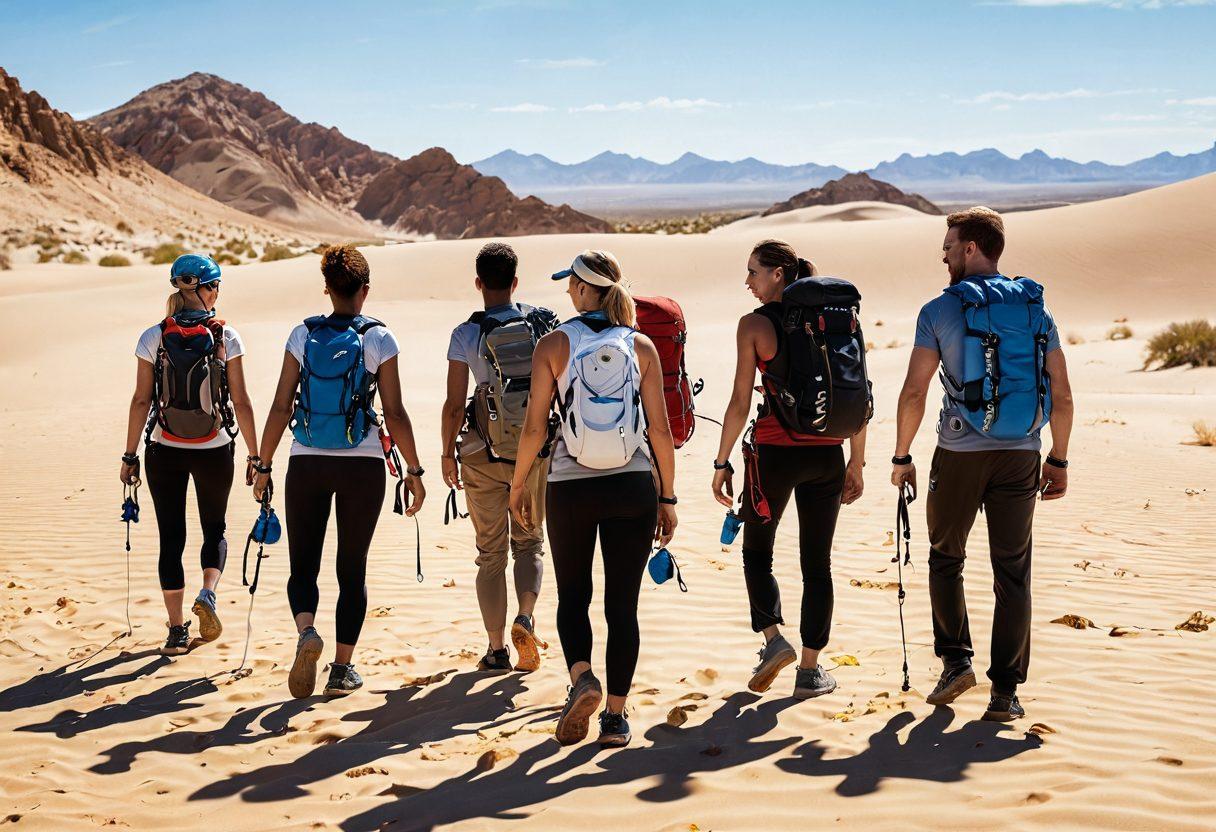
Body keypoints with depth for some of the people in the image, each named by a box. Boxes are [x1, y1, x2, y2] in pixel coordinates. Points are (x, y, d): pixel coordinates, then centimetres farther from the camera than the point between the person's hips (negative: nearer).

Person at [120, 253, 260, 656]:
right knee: (215, 529, 20)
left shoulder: (153, 338, -5)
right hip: (215, 451, 0)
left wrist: (130, 455, 4)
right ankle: (208, 594, -6)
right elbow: (241, 402, -5)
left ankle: (177, 630, 10)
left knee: (171, 537, 9)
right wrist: (255, 456, 2)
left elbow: (142, 400, -4)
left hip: (165, 451, 1)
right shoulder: (226, 338, -7)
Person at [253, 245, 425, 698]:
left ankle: (306, 631, -19)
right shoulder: (379, 338, -4)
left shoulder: (303, 335, 1)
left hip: (307, 464, 1)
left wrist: (264, 465, 9)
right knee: (352, 570, 12)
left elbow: (281, 408, 0)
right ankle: (343, 668, 12)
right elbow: (395, 413, -5)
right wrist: (414, 470, 3)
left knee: (303, 566, 9)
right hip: (362, 465, -1)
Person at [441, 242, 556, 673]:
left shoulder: (467, 333, -8)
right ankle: (525, 617, -7)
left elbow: (454, 405, -8)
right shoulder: (544, 322, -1)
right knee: (530, 541, 18)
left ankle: (497, 648, 13)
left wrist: (448, 453, 5)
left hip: (485, 453, -2)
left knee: (491, 551, 10)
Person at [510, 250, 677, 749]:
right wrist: (667, 498, 9)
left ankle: (582, 678, -9)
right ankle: (615, 716, 8)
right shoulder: (641, 346, 1)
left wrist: (518, 485, 10)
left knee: (573, 595, 15)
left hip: (571, 487, -1)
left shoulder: (554, 344, -3)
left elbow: (535, 427, -3)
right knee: (622, 604, 8)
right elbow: (660, 430, 0)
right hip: (633, 485, 1)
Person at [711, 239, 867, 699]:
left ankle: (773, 639, 2)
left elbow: (740, 402, -8)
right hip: (827, 452, 3)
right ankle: (810, 670, 14)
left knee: (756, 551, 18)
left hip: (775, 451, -3)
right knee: (817, 563, 11)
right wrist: (856, 462, 13)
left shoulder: (754, 324, -6)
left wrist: (722, 462, 1)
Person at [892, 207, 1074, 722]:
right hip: (1020, 455, 3)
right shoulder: (1035, 308, 5)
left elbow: (913, 393, -7)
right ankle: (1005, 692, 6)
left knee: (945, 559, 18)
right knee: (1013, 572, 7)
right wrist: (1059, 460, 13)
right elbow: (1062, 396, 4)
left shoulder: (940, 310, -5)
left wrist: (902, 457, 3)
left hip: (960, 453, -2)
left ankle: (956, 660, 10)